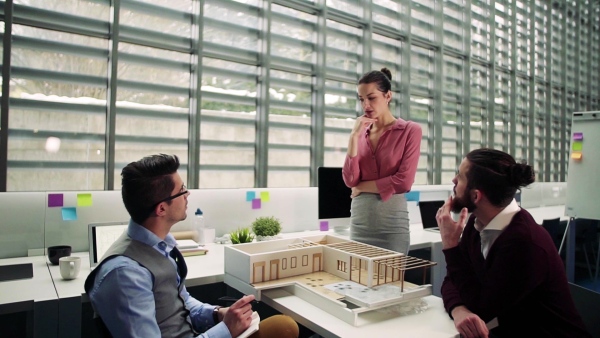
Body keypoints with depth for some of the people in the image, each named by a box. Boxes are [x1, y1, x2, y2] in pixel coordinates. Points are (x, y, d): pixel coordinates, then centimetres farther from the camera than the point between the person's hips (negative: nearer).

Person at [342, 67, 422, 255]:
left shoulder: (410, 130, -3)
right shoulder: (360, 132, 8)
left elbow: (403, 182, -12)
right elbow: (350, 180, -3)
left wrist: (362, 186, -4)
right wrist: (354, 137, -8)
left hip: (392, 221, -4)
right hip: (359, 220, 4)